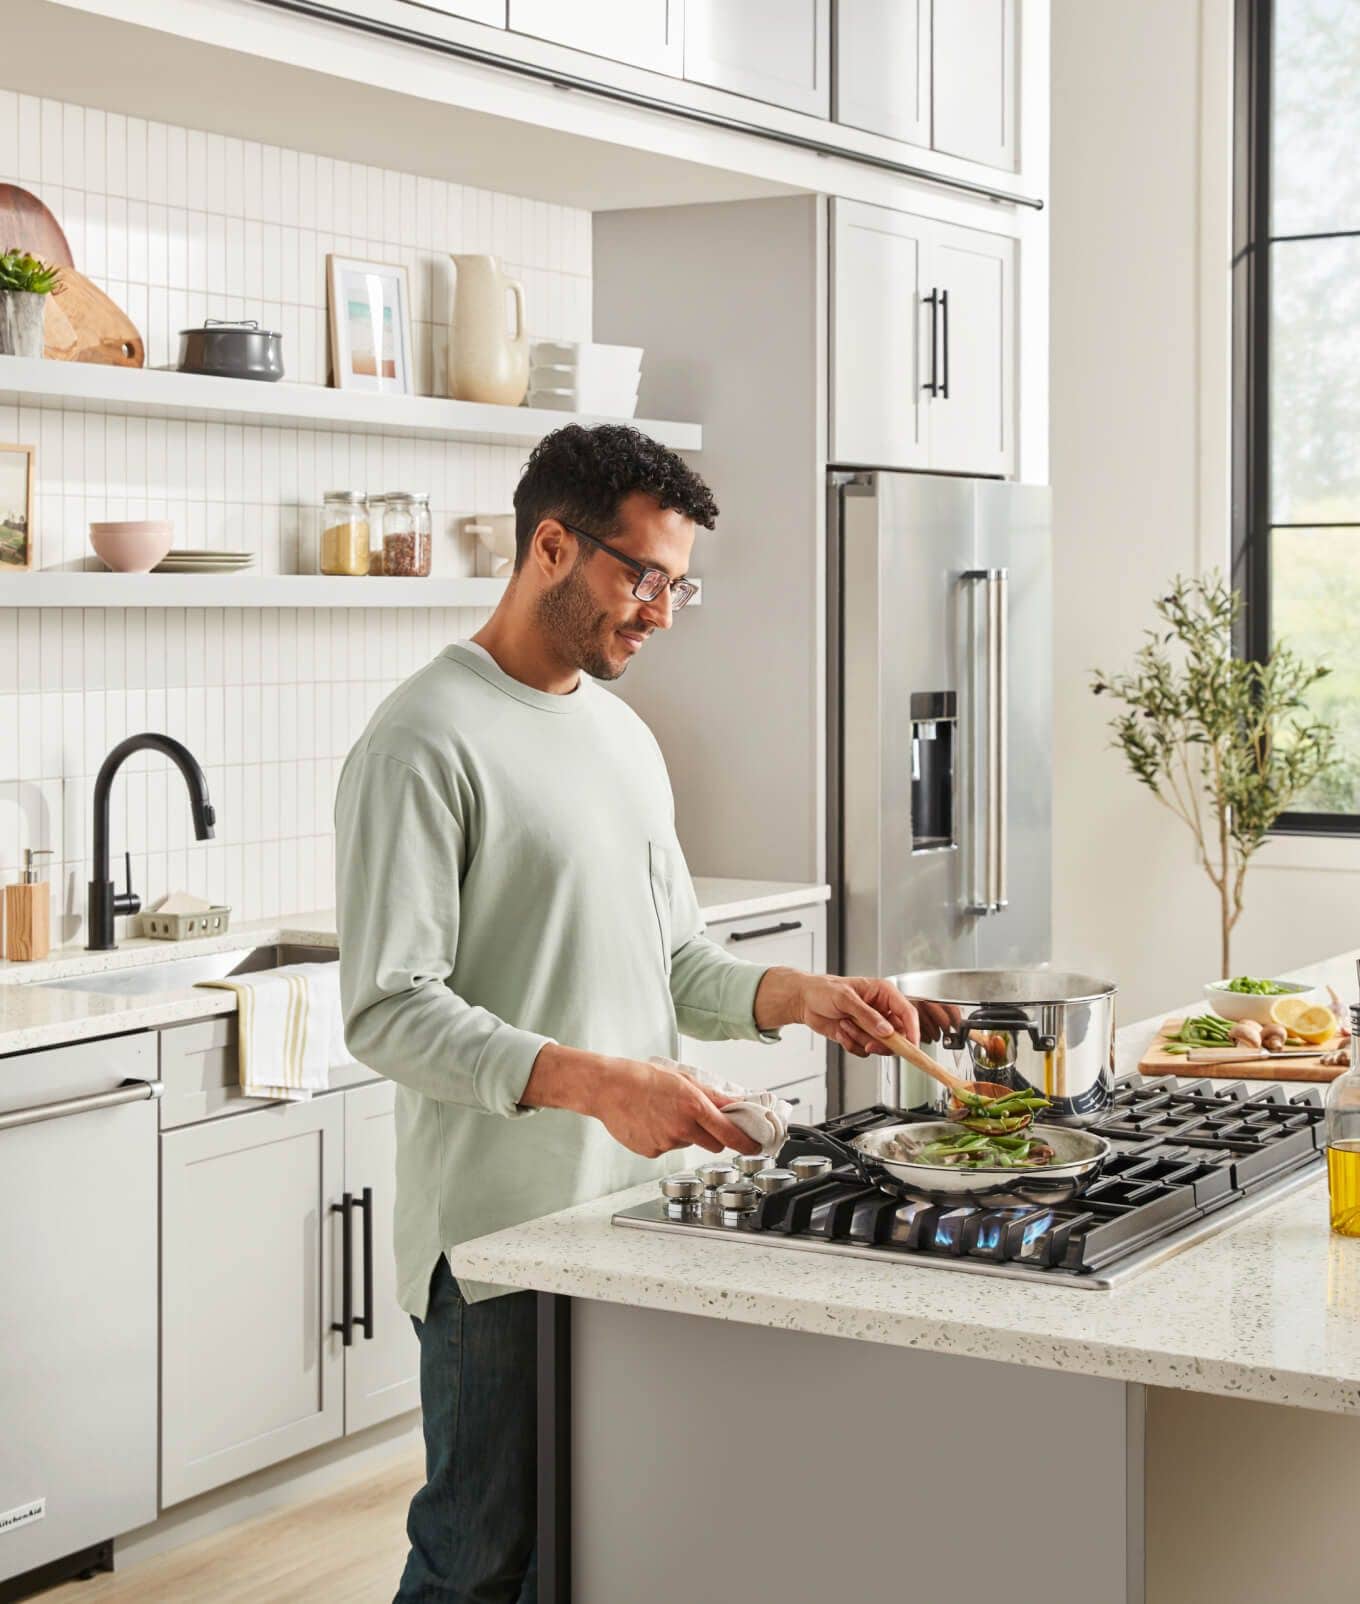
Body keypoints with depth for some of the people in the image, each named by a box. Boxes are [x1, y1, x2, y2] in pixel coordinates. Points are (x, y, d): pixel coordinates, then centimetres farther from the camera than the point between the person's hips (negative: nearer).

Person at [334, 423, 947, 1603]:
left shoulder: (623, 734, 15)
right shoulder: (426, 743, -12)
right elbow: (389, 1011, -18)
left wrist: (794, 996, 0)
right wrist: (593, 1082, -29)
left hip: (633, 1213, 8)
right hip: (501, 1238, -8)